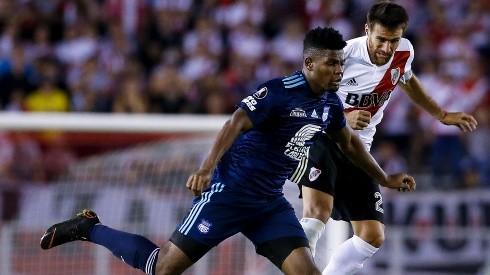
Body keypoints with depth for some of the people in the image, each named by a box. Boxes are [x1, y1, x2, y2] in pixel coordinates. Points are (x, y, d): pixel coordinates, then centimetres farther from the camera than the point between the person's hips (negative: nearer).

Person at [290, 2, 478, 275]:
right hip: (322, 139, -7)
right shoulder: (344, 54, -22)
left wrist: (442, 115, 26)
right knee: (318, 212, -30)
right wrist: (342, 119, -32)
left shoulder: (404, 52, -4)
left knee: (373, 237, 3)